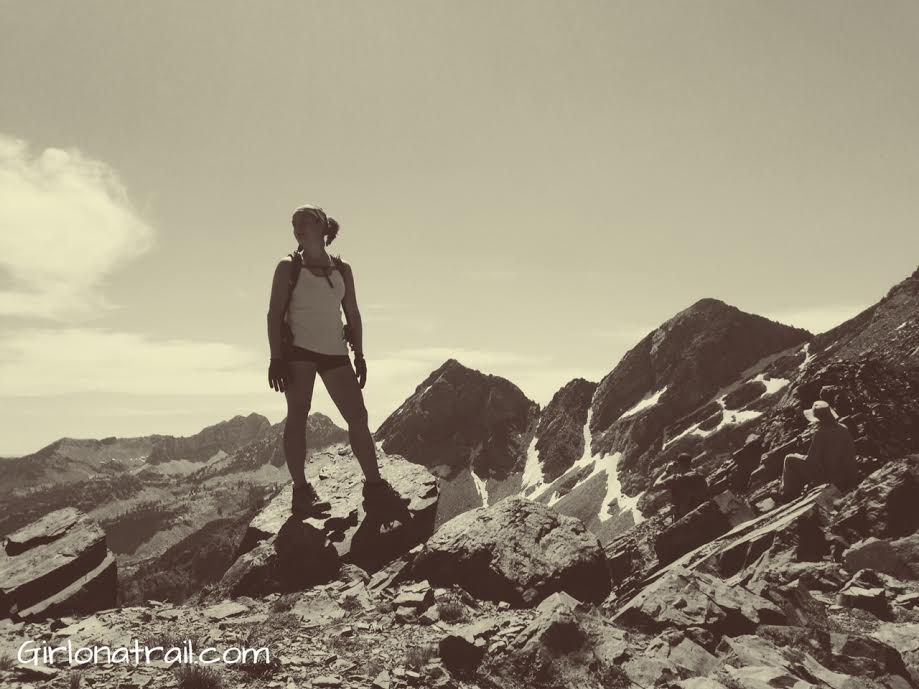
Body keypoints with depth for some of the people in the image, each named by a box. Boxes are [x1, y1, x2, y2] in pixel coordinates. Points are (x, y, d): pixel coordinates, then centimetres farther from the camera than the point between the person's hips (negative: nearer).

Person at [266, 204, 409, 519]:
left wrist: (359, 355, 8)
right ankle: (301, 491, -1)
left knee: (358, 416, -2)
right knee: (298, 415, -5)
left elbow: (353, 314, 14)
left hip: (334, 351, 3)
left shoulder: (342, 269, 12)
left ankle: (375, 487, 3)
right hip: (298, 349, -3)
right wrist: (276, 358, -12)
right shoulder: (289, 267, 3)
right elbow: (275, 313, -2)